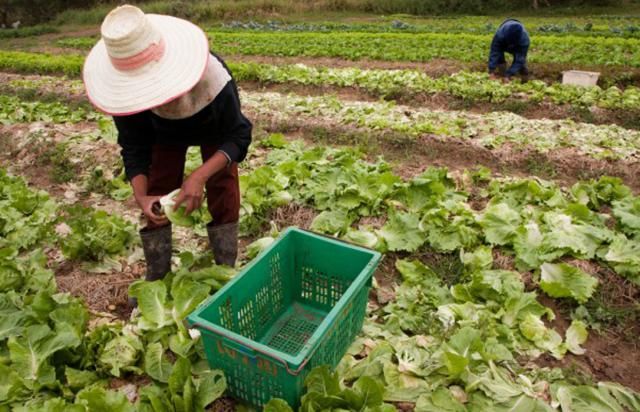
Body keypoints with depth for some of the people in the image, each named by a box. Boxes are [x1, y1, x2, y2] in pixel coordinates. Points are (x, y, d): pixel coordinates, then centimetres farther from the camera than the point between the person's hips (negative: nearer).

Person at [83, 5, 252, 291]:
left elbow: (239, 136, -36)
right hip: (164, 132, 2)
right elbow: (134, 148, -22)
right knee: (157, 196, -3)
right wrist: (140, 195, -39)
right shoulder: (126, 91, -33)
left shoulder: (212, 78, -44)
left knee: (223, 190, -11)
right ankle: (156, 276, 15)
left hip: (214, 128, -2)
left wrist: (200, 175, -50)